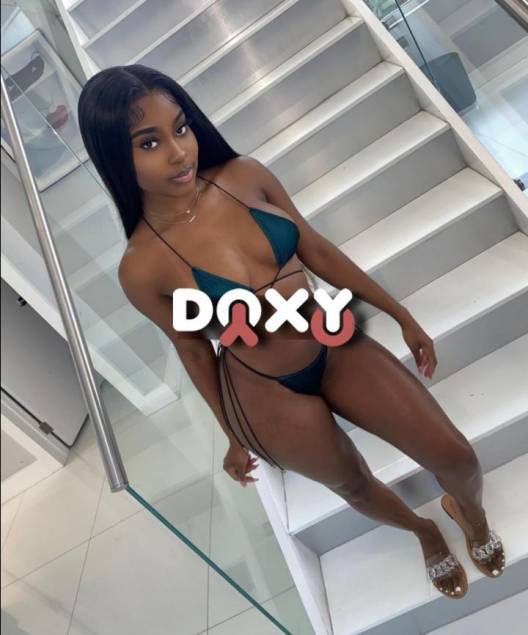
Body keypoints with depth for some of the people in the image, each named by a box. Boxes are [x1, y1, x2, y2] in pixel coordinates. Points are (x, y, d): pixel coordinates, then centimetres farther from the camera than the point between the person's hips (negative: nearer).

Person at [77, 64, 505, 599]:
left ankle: (471, 513, 46)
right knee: (355, 486, 21)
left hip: (337, 348, 3)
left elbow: (317, 251, -3)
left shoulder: (245, 176, -14)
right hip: (266, 394, -3)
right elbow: (193, 347, -8)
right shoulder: (142, 267, -22)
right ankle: (426, 532, 58)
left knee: (456, 458, 7)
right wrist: (235, 436, 6)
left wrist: (401, 314, 4)